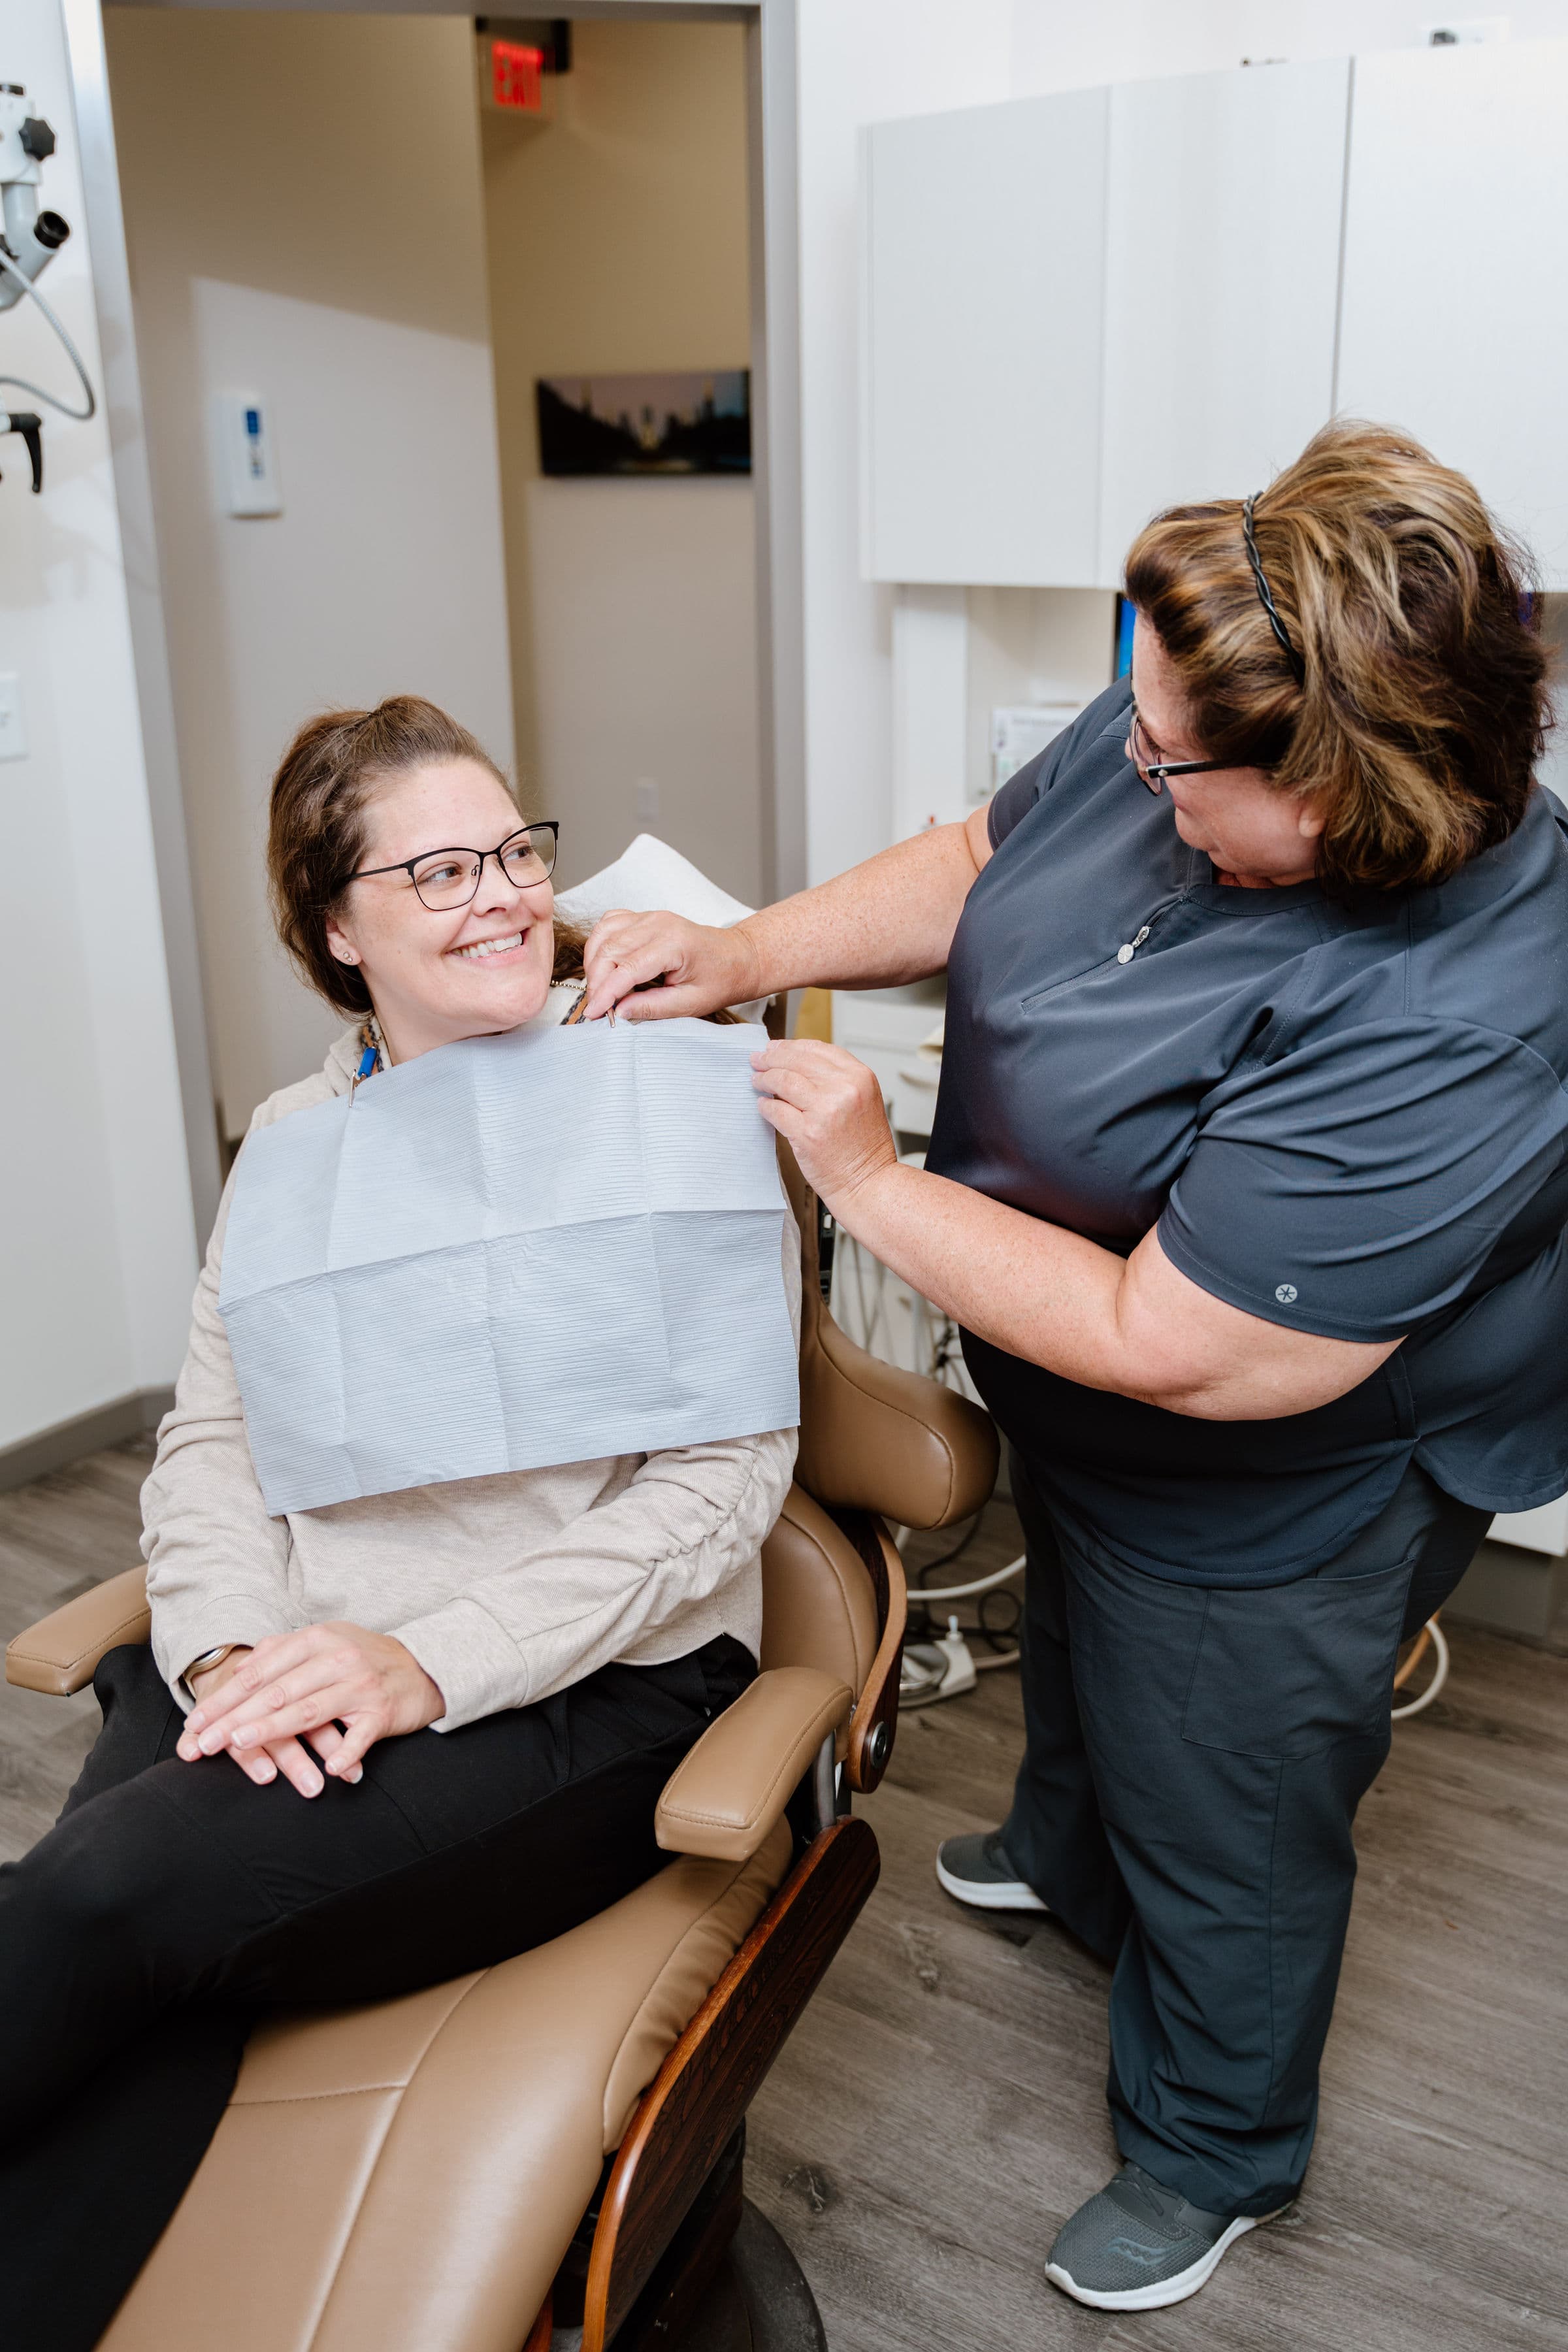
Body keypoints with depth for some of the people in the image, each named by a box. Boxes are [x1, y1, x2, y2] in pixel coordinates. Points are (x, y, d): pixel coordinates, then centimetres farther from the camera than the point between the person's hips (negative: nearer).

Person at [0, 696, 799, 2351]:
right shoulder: (297, 1133, 13)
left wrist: (433, 1661, -19)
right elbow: (210, 1430, 10)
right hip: (276, 1669, 4)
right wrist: (231, 1650, -11)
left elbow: (725, 1478, -9)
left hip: (585, 1693, -4)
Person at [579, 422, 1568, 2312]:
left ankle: (1212, 2155, 49)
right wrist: (745, 954, -14)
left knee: (1219, 1832, 17)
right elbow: (977, 866, 0)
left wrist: (871, 1183, -28)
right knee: (1072, 1657, 35)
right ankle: (1063, 1862, 69)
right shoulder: (1185, 741, -17)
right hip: (1069, 1418, 8)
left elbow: (1159, 1349, -36)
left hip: (1259, 1508, -8)